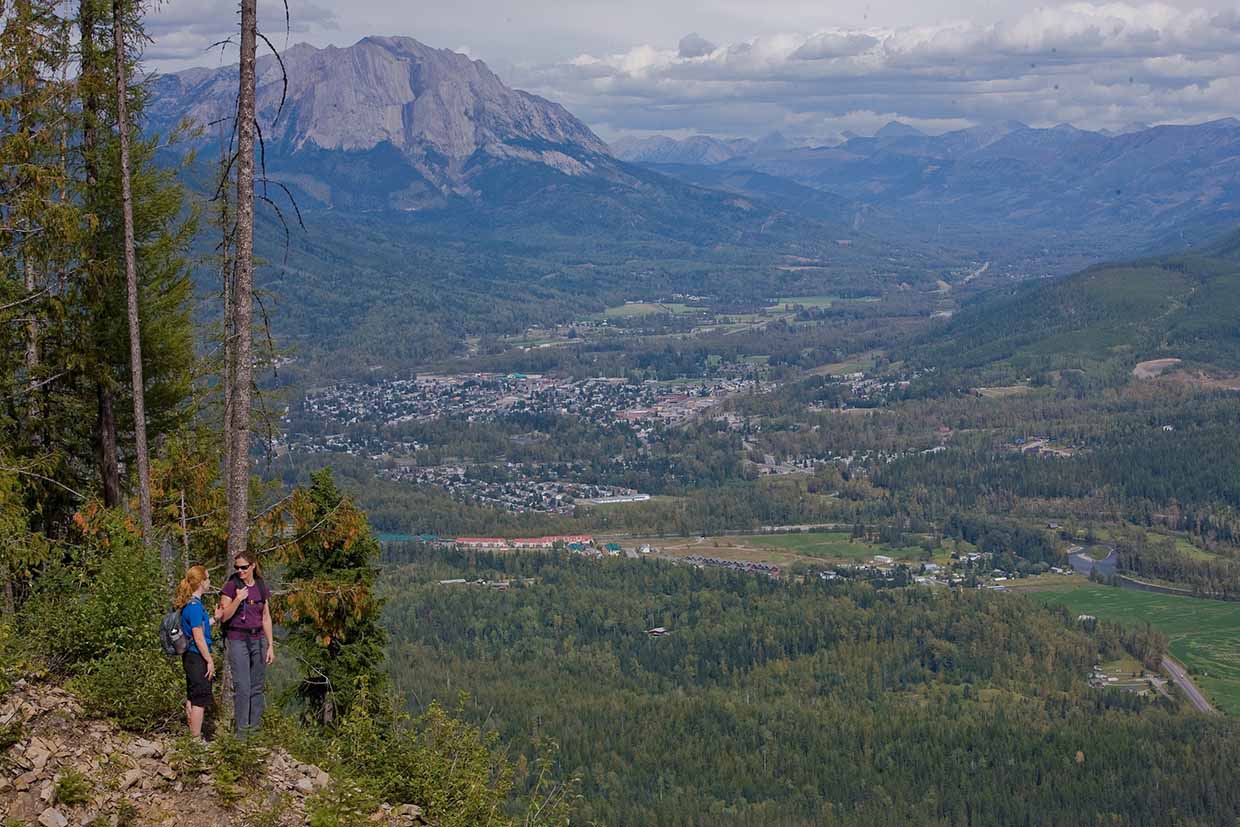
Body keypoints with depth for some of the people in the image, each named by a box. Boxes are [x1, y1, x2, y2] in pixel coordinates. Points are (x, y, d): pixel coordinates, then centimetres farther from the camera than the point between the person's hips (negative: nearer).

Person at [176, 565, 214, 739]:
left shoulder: (189, 604, 10)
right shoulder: (195, 606, -20)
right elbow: (198, 637, -20)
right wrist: (210, 661, -16)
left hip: (190, 657, 10)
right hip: (197, 657, -10)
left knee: (192, 698, 15)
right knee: (201, 699, -4)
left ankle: (193, 736, 23)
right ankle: (196, 738, -1)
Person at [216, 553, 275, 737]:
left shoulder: (261, 587, 8)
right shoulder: (231, 586, -4)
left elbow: (266, 618, 12)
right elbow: (224, 617, -8)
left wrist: (270, 645, 9)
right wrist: (238, 599, -22)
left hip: (258, 640, 4)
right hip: (237, 640, -4)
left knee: (258, 686, 6)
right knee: (242, 687, -8)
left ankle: (256, 727, 14)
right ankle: (242, 730, -4)